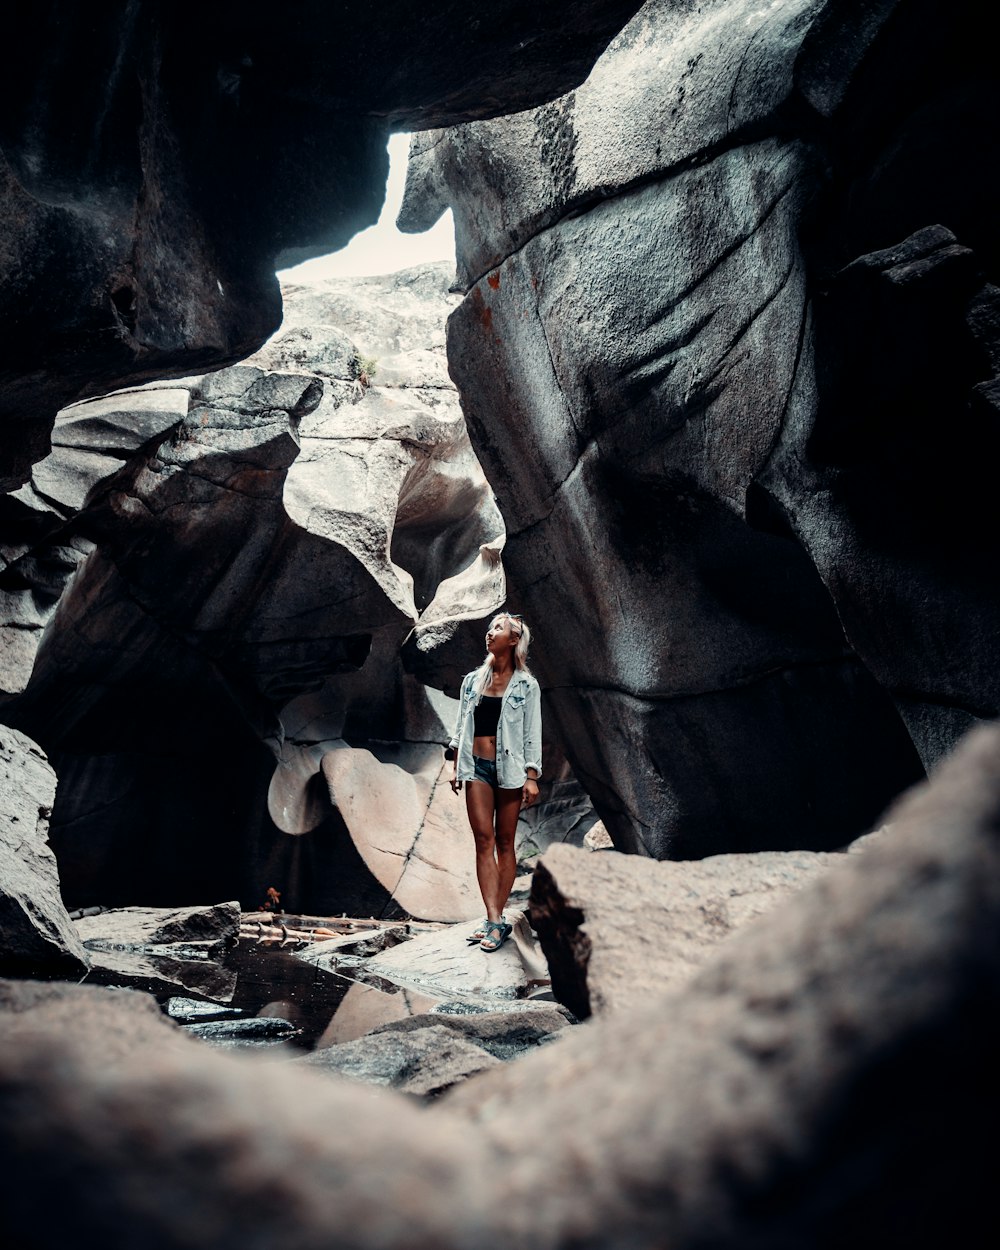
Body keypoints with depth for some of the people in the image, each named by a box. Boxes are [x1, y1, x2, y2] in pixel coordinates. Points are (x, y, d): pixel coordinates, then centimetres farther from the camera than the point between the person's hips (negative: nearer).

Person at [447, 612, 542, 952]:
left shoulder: (526, 685, 0)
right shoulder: (472, 680, 10)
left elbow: (532, 733, -2)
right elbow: (461, 726, 14)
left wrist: (532, 776, -7)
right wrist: (456, 766, 8)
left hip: (509, 768, -3)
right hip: (477, 767, 3)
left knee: (504, 843, 3)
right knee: (483, 840, -6)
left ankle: (497, 919, 9)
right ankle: (495, 921, -7)